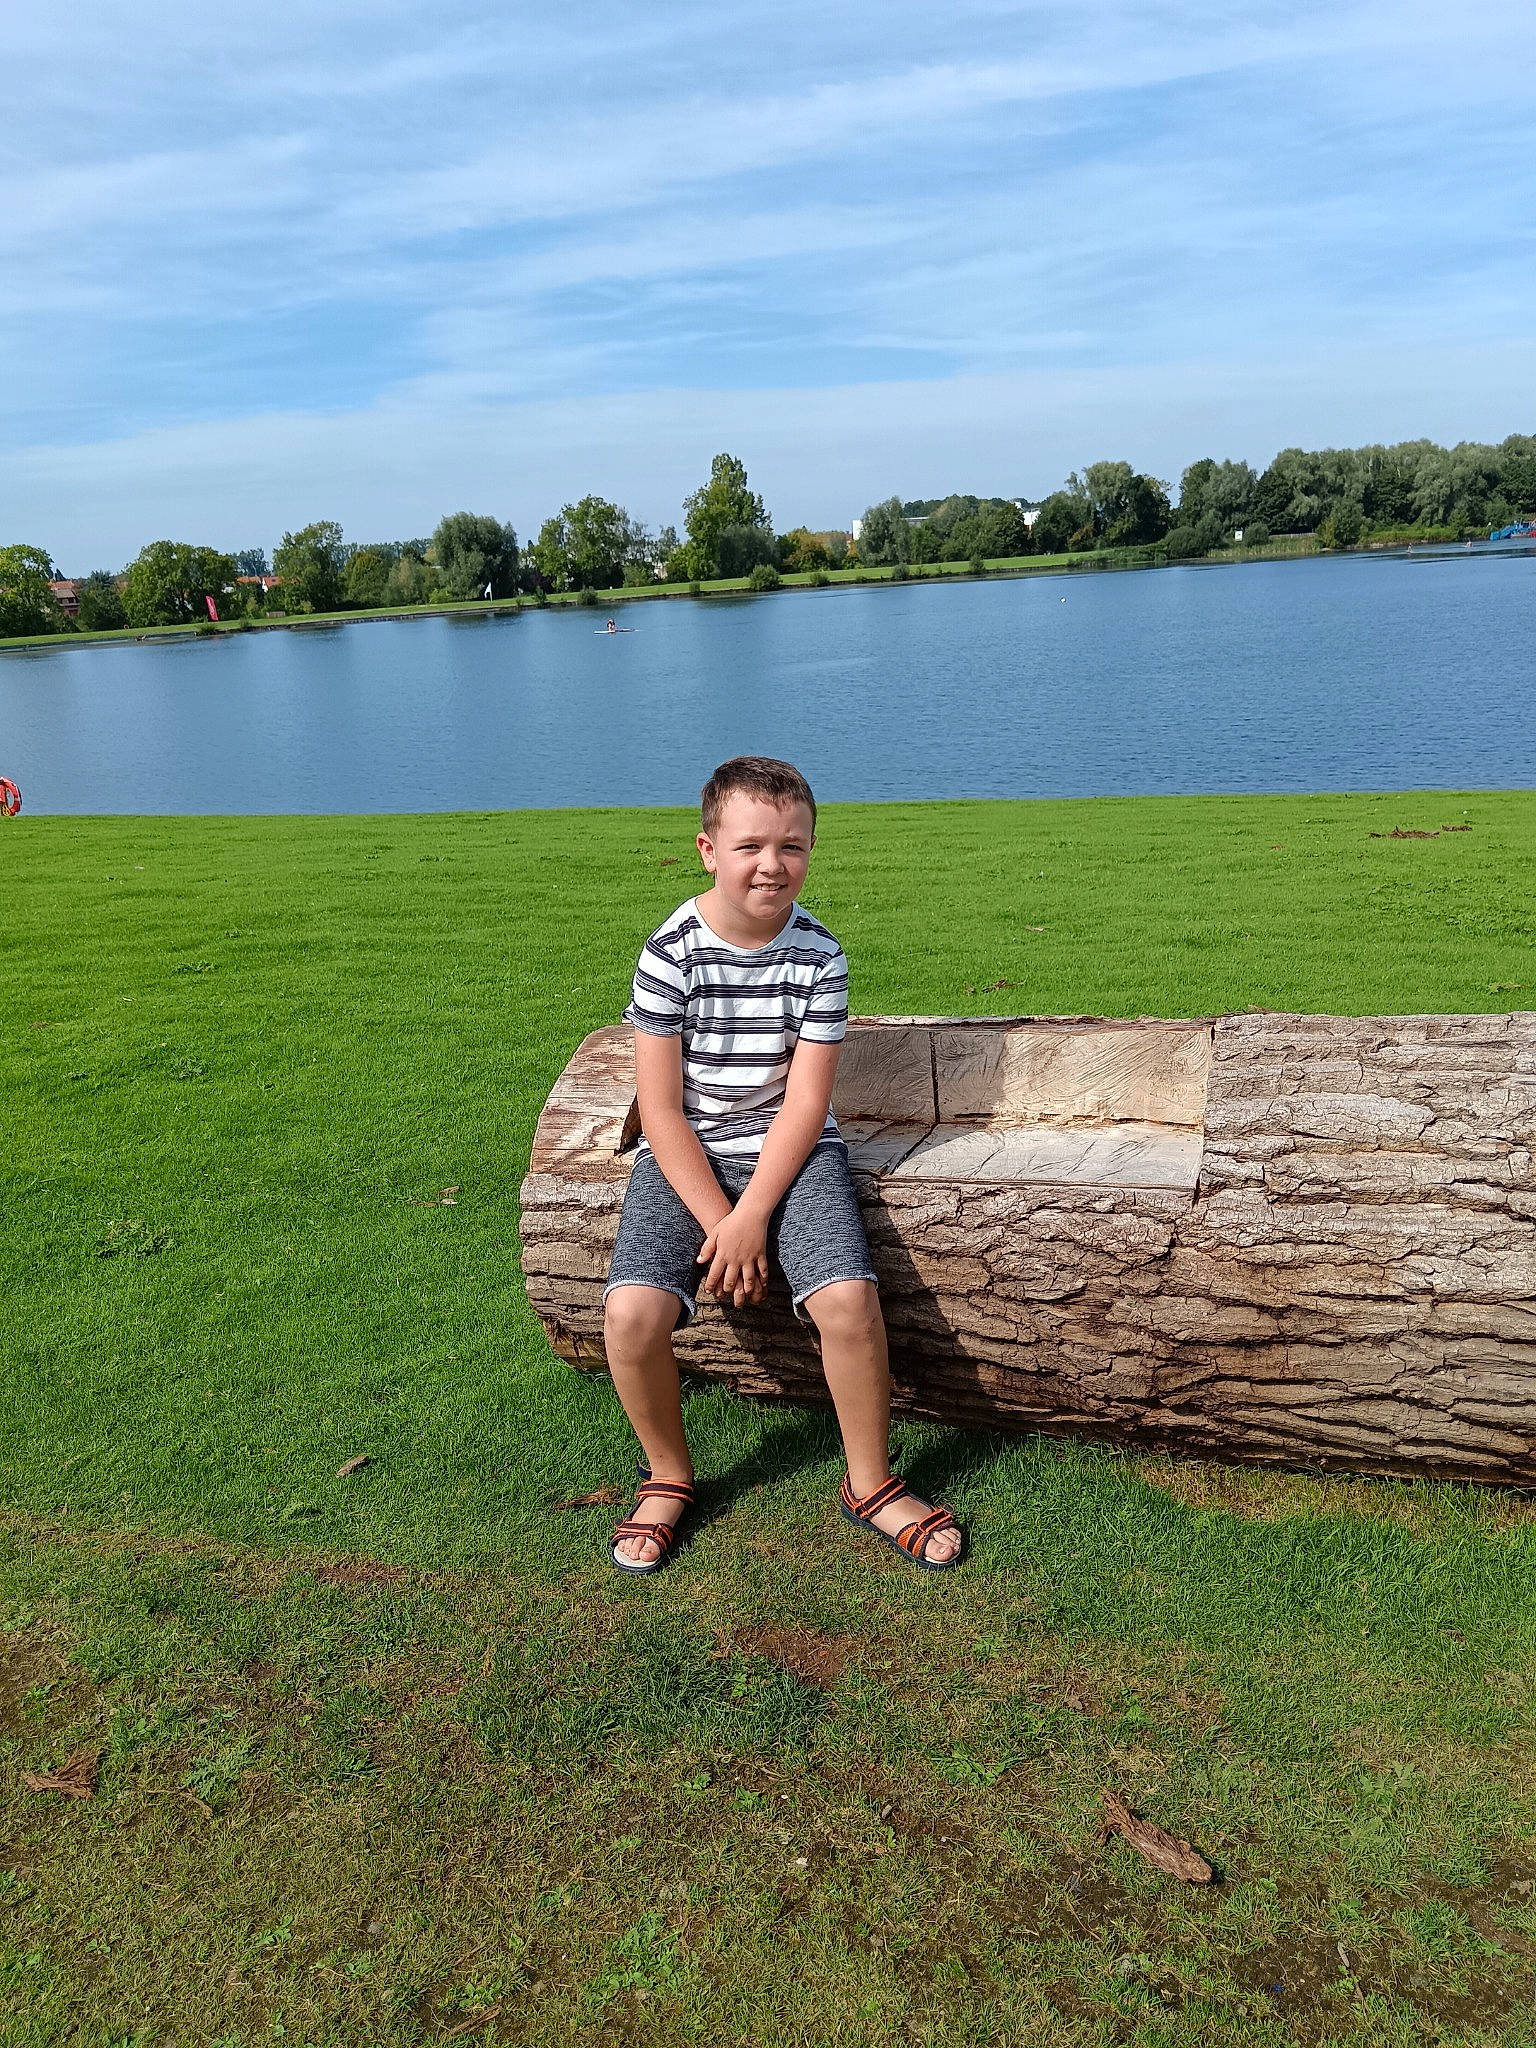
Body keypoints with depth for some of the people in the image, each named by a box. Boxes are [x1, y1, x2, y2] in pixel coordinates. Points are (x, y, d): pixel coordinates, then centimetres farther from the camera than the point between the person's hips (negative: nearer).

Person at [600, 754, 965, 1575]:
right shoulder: (670, 953, -10)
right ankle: (668, 1475, 8)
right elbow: (661, 1109, -9)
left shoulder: (820, 957, -7)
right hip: (684, 1155, 0)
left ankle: (870, 1483, 4)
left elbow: (805, 1101, -8)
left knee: (848, 1296, -23)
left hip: (791, 1150, 1)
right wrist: (716, 1220, -15)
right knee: (632, 1310, -22)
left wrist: (752, 1216, -16)